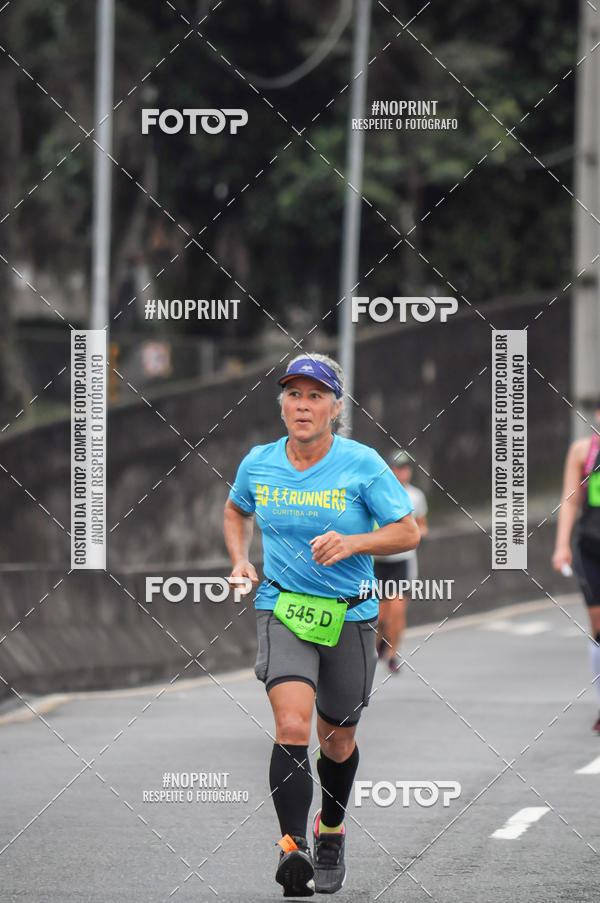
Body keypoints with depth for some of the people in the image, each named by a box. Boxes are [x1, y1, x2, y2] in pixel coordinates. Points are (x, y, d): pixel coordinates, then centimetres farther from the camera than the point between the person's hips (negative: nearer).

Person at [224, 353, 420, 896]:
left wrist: (351, 543, -22)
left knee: (338, 740, 14)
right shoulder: (258, 464, -1)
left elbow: (408, 532, -6)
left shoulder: (362, 464, -9)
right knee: (292, 727, -22)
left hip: (350, 615, 0)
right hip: (282, 609, 0)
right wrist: (240, 562, 5)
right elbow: (237, 511, 21)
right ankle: (293, 847, -22)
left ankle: (331, 833, 41)